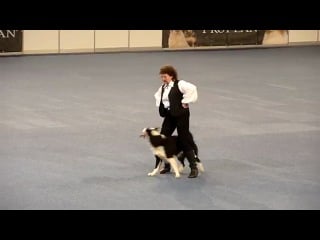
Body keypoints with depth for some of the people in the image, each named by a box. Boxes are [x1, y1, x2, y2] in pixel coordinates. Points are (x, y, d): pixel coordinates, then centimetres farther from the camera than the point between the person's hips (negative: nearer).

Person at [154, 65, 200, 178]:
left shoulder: (179, 84, -13)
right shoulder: (163, 88, 11)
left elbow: (192, 88, -30)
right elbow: (157, 96, 34)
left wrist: (185, 102, -23)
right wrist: (160, 105, 17)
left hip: (181, 115, -8)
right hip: (169, 116, 8)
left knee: (185, 140, -7)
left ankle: (194, 168, 0)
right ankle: (167, 166, 19)